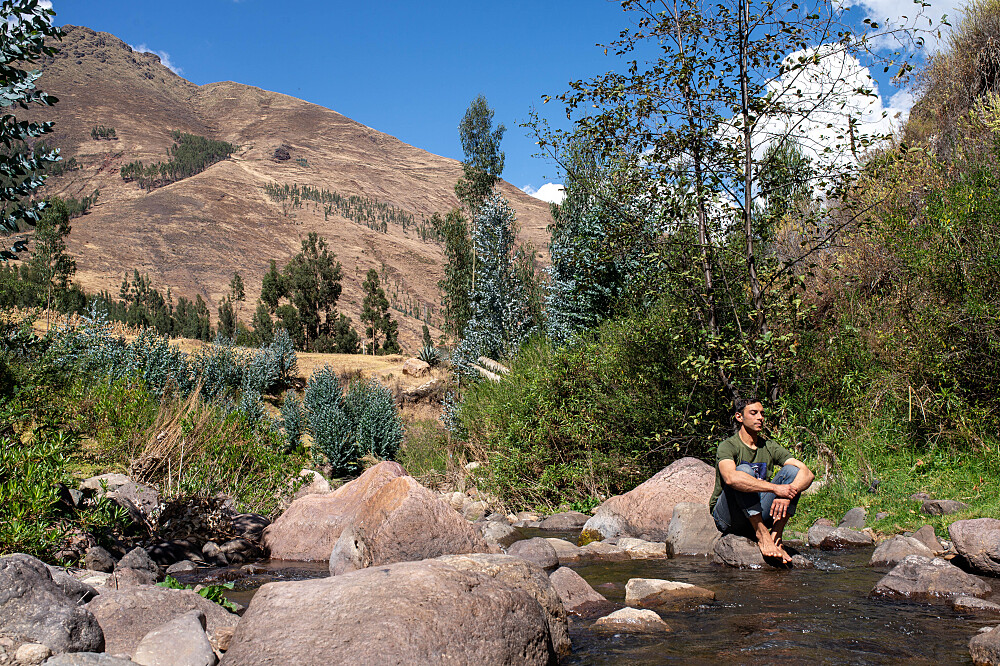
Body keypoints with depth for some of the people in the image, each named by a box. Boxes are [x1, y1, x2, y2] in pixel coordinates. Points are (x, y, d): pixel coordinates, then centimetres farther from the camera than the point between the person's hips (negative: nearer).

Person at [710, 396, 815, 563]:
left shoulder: (770, 447, 6)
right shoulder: (728, 446, -11)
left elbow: (807, 474, -7)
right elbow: (730, 478, -34)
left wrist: (787, 495, -28)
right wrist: (775, 488, -37)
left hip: (758, 516, 5)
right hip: (728, 519, -5)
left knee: (792, 470, -11)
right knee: (744, 470, -29)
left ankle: (776, 537, -19)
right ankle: (762, 536, -30)